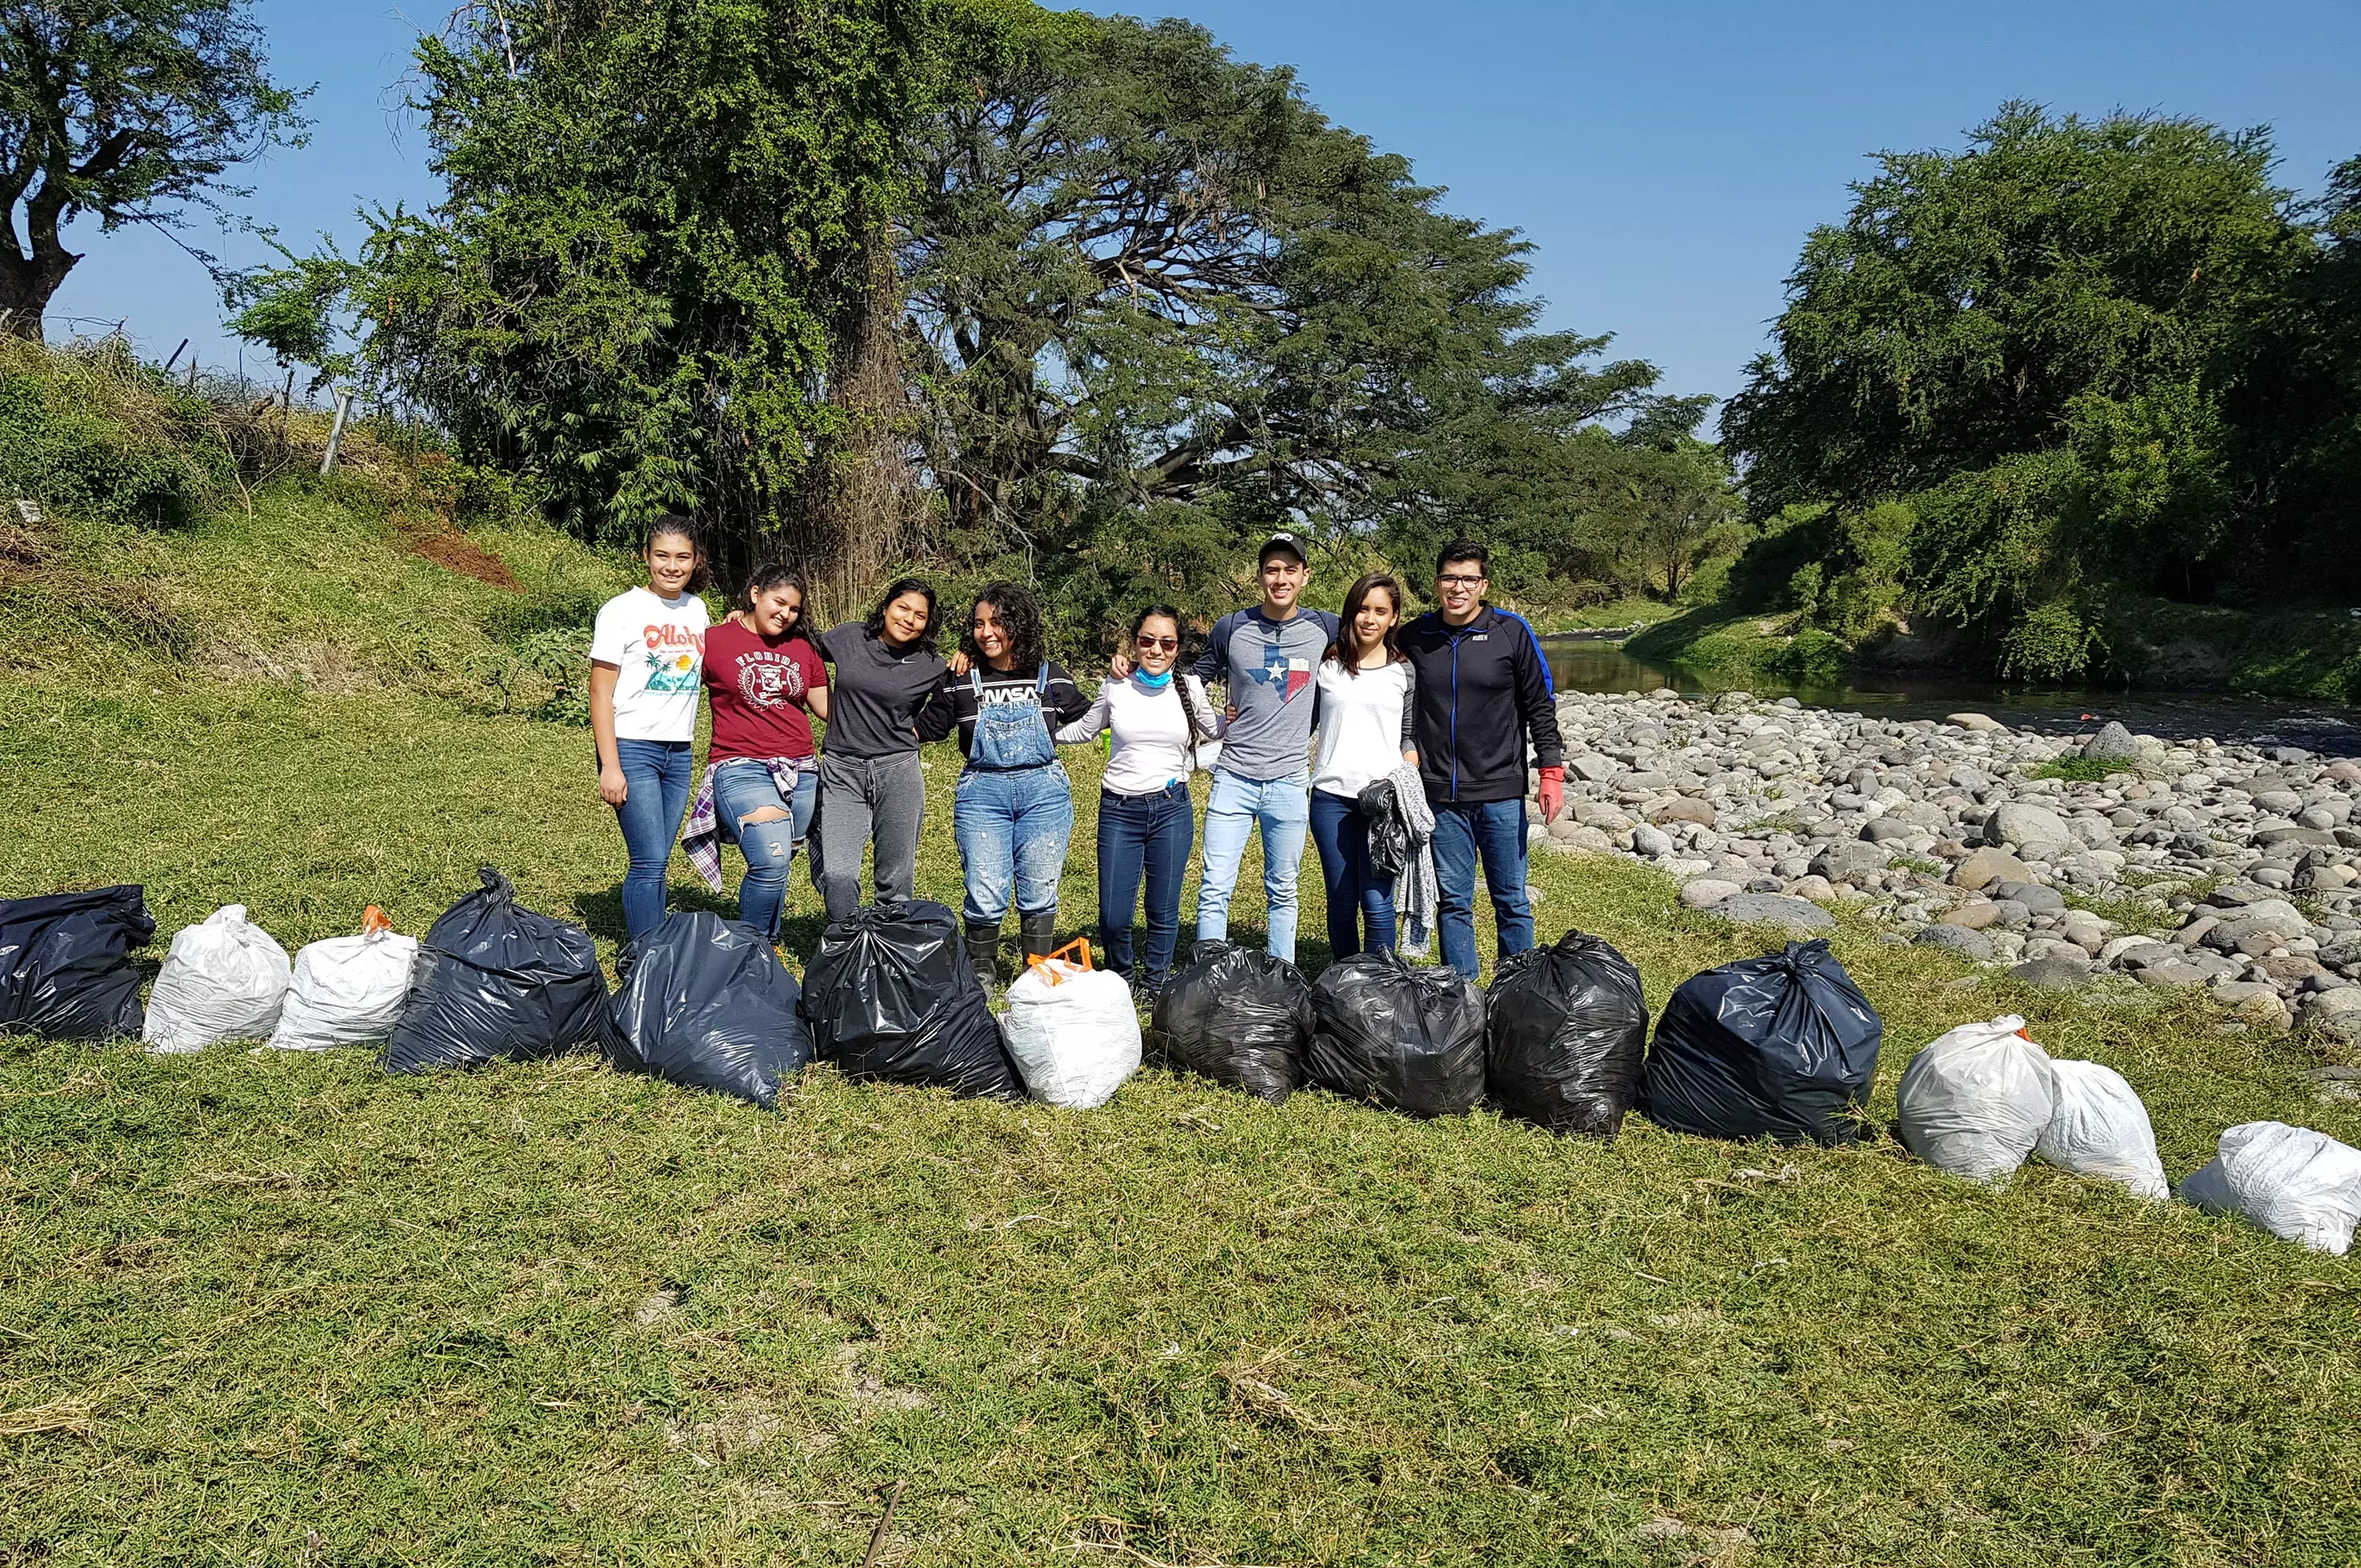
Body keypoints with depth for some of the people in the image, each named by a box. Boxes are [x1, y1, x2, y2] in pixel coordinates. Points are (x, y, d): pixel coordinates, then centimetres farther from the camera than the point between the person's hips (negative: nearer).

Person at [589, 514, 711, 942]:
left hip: (679, 753, 5)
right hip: (632, 749, -5)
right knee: (649, 862, -10)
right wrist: (609, 766, -14)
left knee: (655, 863, 8)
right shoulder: (623, 610, -6)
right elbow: (601, 694, -7)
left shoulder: (696, 609, 11)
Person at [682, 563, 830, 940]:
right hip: (741, 768, -5)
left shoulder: (803, 648, 14)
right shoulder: (715, 641, 2)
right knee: (771, 861, -21)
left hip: (801, 771, 5)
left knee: (775, 866, 5)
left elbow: (826, 707, 17)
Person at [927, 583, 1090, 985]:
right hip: (982, 791, 0)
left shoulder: (1050, 675, 3)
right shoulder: (961, 678, 0)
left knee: (1039, 892, 7)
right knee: (985, 893, -1)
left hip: (1044, 790, 1)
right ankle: (981, 969, 22)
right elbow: (928, 727, 11)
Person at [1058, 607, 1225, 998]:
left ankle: (1155, 985, 27)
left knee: (1164, 910, 5)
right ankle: (1122, 978, 26)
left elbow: (1216, 730, 21)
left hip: (1172, 808, 0)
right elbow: (1083, 731, 17)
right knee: (1113, 915, -2)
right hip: (1119, 809, 0)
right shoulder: (1115, 688, 2)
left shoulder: (1189, 688, 3)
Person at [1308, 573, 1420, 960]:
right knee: (1341, 902, 7)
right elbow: (1303, 724, 14)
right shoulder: (1326, 664, 7)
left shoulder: (1405, 672, 7)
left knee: (1376, 902, -6)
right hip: (1331, 796, 1)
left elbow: (1411, 735, 11)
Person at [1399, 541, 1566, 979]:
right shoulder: (1415, 637, 4)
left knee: (1512, 900, 5)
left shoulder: (1511, 632, -2)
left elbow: (1541, 707, 1)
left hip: (1501, 793, -2)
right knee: (1452, 901, 8)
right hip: (1440, 795, 2)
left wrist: (1552, 772, -5)